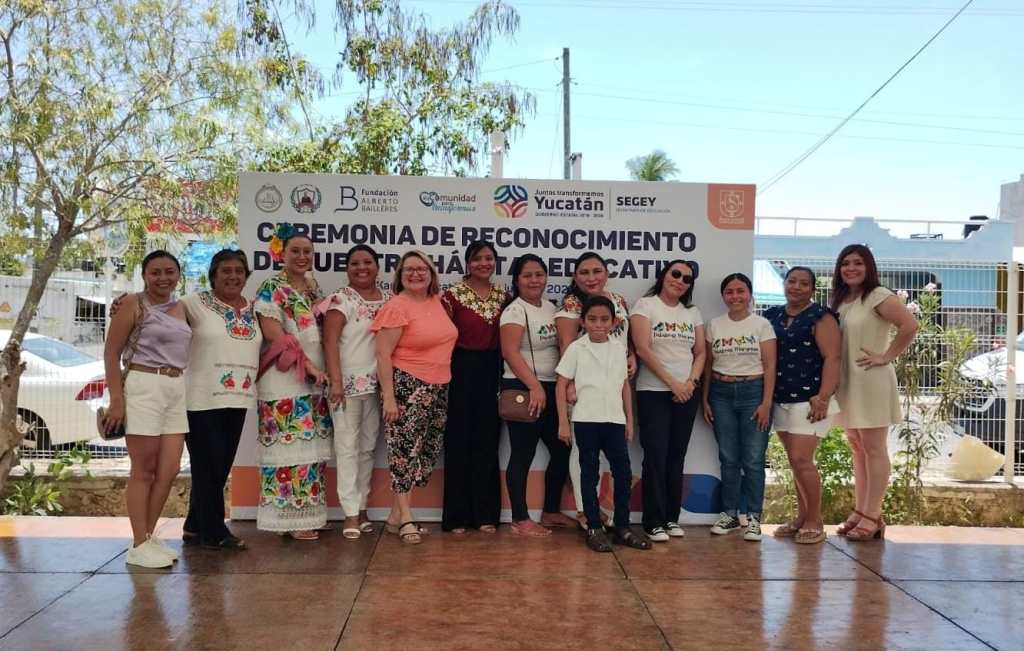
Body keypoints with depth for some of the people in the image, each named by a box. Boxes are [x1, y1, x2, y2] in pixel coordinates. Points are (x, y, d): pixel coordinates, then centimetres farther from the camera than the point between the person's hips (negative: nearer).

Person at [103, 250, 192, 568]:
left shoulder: (180, 308, 15)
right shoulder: (133, 304, -4)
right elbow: (111, 353, -7)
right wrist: (116, 400, -13)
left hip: (176, 390, 6)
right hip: (143, 387, -6)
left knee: (169, 470, 6)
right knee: (143, 471, -1)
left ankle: (148, 536, 20)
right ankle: (139, 546, 7)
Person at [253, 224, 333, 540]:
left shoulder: (313, 287, 16)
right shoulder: (271, 288, -6)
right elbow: (274, 334, -14)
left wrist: (321, 369, 7)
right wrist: (308, 364, -15)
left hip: (314, 379, 7)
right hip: (285, 379, -7)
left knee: (312, 447, 8)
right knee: (289, 446, -6)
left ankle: (309, 513, 16)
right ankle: (290, 519, 0)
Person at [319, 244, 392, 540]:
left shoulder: (389, 299, 8)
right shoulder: (341, 300, -5)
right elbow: (330, 342, -10)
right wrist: (336, 381, -18)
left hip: (376, 384, 5)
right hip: (348, 382, -5)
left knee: (368, 446, 10)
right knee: (348, 446, -2)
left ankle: (362, 507, 20)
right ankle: (351, 514, 2)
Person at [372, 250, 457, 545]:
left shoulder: (437, 301, 10)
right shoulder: (397, 306, -10)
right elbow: (383, 355, -13)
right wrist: (388, 397, -18)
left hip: (438, 389, 8)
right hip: (407, 387, -8)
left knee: (427, 451, 8)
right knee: (406, 450, -5)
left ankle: (396, 516, 17)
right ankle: (406, 518, 5)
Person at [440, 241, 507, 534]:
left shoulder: (503, 296, 8)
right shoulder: (453, 295, -5)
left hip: (492, 371, 4)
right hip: (461, 370, -4)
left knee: (487, 442, 9)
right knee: (459, 442, 3)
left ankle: (485, 513, 18)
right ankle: (456, 515, 12)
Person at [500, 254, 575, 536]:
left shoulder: (550, 307, 13)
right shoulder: (515, 310, -9)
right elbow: (510, 353, -19)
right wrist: (535, 386, -24)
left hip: (551, 389, 8)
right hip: (524, 390, -8)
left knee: (561, 449, 11)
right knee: (523, 455, -2)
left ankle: (551, 512, 25)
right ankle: (520, 520, 6)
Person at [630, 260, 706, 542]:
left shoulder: (693, 312, 13)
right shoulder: (645, 305, -2)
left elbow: (701, 352, 11)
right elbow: (643, 349, -11)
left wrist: (691, 382, -7)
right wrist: (672, 383, -13)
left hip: (687, 394, 5)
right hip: (653, 392, -4)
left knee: (676, 457, 8)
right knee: (656, 457, -5)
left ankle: (672, 517, 16)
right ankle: (654, 522, 2)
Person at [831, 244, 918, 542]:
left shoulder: (878, 296, -9)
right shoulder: (839, 300, 14)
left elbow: (910, 325, -22)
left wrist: (887, 357, -16)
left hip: (871, 382, -8)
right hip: (845, 383, 8)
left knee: (874, 450, -2)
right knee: (858, 450, 12)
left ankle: (872, 516, 3)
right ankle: (859, 512, 19)